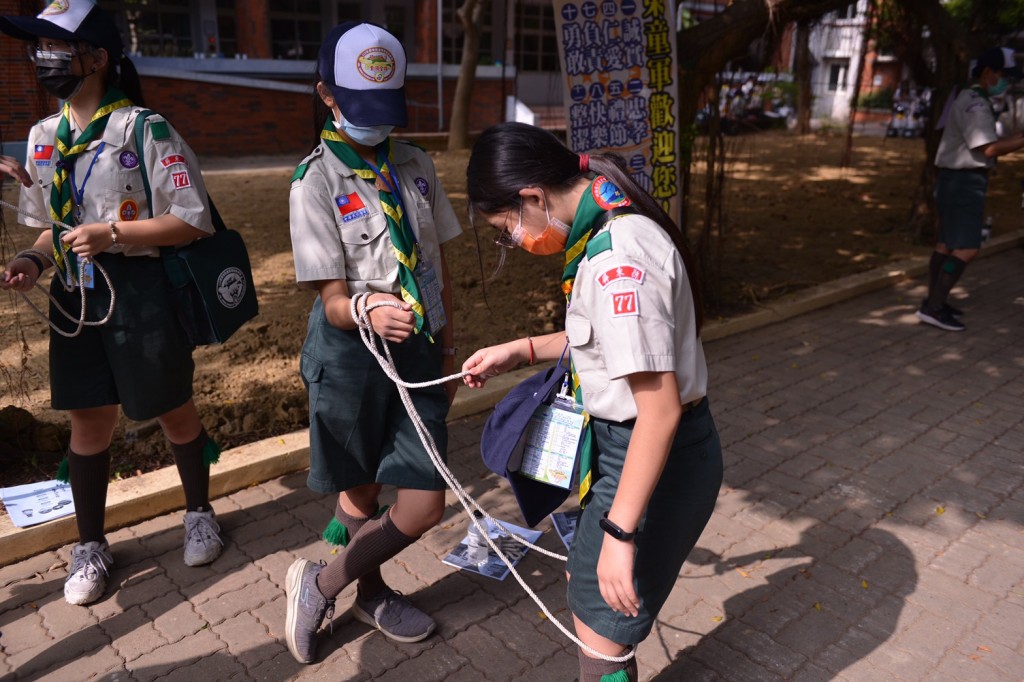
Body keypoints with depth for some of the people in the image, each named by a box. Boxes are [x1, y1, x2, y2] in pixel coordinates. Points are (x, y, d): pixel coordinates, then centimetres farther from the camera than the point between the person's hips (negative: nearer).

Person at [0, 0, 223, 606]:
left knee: (174, 411, 9)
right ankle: (91, 546, 28)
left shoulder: (144, 129, -9)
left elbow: (194, 221, -13)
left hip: (142, 294, -5)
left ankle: (200, 512, 33)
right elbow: (54, 225, 18)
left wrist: (112, 233, -18)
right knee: (90, 420, 12)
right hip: (76, 298, 6)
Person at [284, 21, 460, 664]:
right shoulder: (316, 180, -9)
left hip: (418, 351, 5)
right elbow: (332, 301, -13)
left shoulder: (416, 164, 6)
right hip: (351, 353, -4)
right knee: (360, 495, 12)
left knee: (424, 507, 3)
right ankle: (371, 594, 41)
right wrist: (369, 311, -36)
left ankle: (322, 583, 28)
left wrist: (448, 351, 13)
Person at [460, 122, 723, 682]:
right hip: (622, 442, 10)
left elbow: (661, 410, -30)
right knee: (584, 583, 26)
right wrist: (520, 351, 13)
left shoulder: (618, 261, -29)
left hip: (652, 459, -10)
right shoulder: (609, 229, 2)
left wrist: (618, 533, -26)